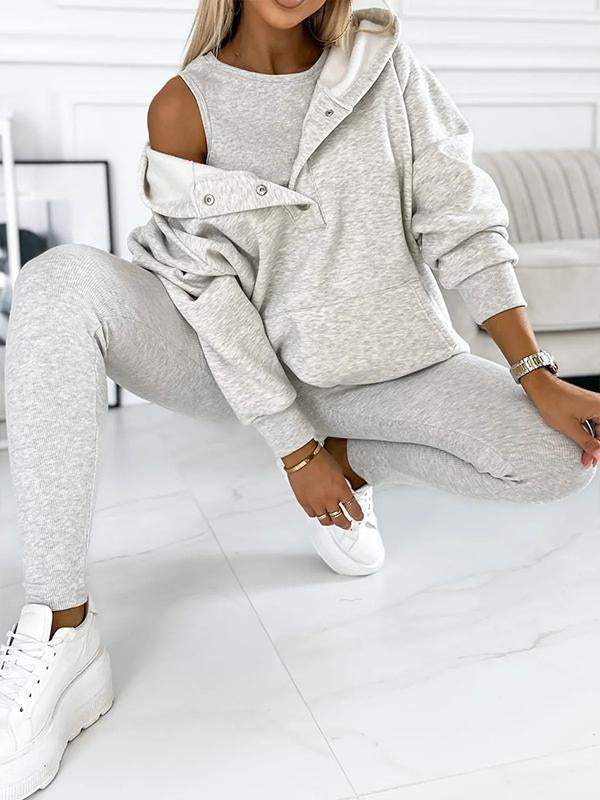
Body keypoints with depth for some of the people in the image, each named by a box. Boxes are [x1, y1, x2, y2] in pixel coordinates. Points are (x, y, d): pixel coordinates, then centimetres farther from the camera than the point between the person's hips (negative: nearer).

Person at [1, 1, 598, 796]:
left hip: (357, 357, 2)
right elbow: (213, 297, -14)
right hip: (223, 359, -1)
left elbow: (459, 218, -6)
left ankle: (350, 454, 8)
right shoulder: (183, 107, -11)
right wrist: (293, 452, -15)